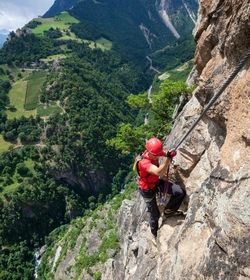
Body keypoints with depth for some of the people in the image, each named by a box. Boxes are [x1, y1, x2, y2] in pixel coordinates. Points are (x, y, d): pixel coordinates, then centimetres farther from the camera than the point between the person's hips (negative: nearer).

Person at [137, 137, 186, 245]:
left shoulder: (155, 152, -17)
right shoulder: (144, 162, -39)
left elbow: (167, 153, -4)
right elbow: (159, 172, -52)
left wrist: (171, 153, -28)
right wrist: (168, 158, -62)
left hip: (157, 182, 6)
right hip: (148, 190, -6)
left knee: (180, 192, -11)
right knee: (155, 214, 11)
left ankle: (168, 210, 16)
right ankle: (154, 234, 44)